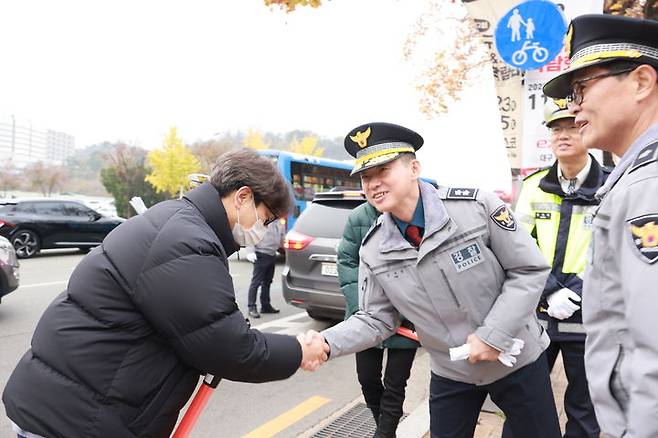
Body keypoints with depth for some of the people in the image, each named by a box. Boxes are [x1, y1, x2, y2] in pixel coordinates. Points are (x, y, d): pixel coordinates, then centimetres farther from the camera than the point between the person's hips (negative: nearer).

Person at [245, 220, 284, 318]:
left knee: (267, 281, 15)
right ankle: (251, 307, 2)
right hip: (261, 254, -8)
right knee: (256, 282, -4)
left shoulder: (279, 223, 11)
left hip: (272, 254, 8)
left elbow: (282, 238, 21)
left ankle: (266, 306, 25)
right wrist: (250, 251, -25)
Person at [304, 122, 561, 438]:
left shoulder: (475, 206, -19)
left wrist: (494, 335, -19)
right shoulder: (373, 251, -9)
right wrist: (327, 342, -20)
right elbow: (376, 319, -3)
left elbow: (530, 269, -13)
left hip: (516, 358, -1)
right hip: (451, 374, 2)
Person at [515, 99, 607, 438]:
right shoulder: (534, 186, 3)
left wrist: (572, 296, -17)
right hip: (535, 313, 2)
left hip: (587, 318, -1)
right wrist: (549, 293, -15)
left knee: (583, 410, 15)